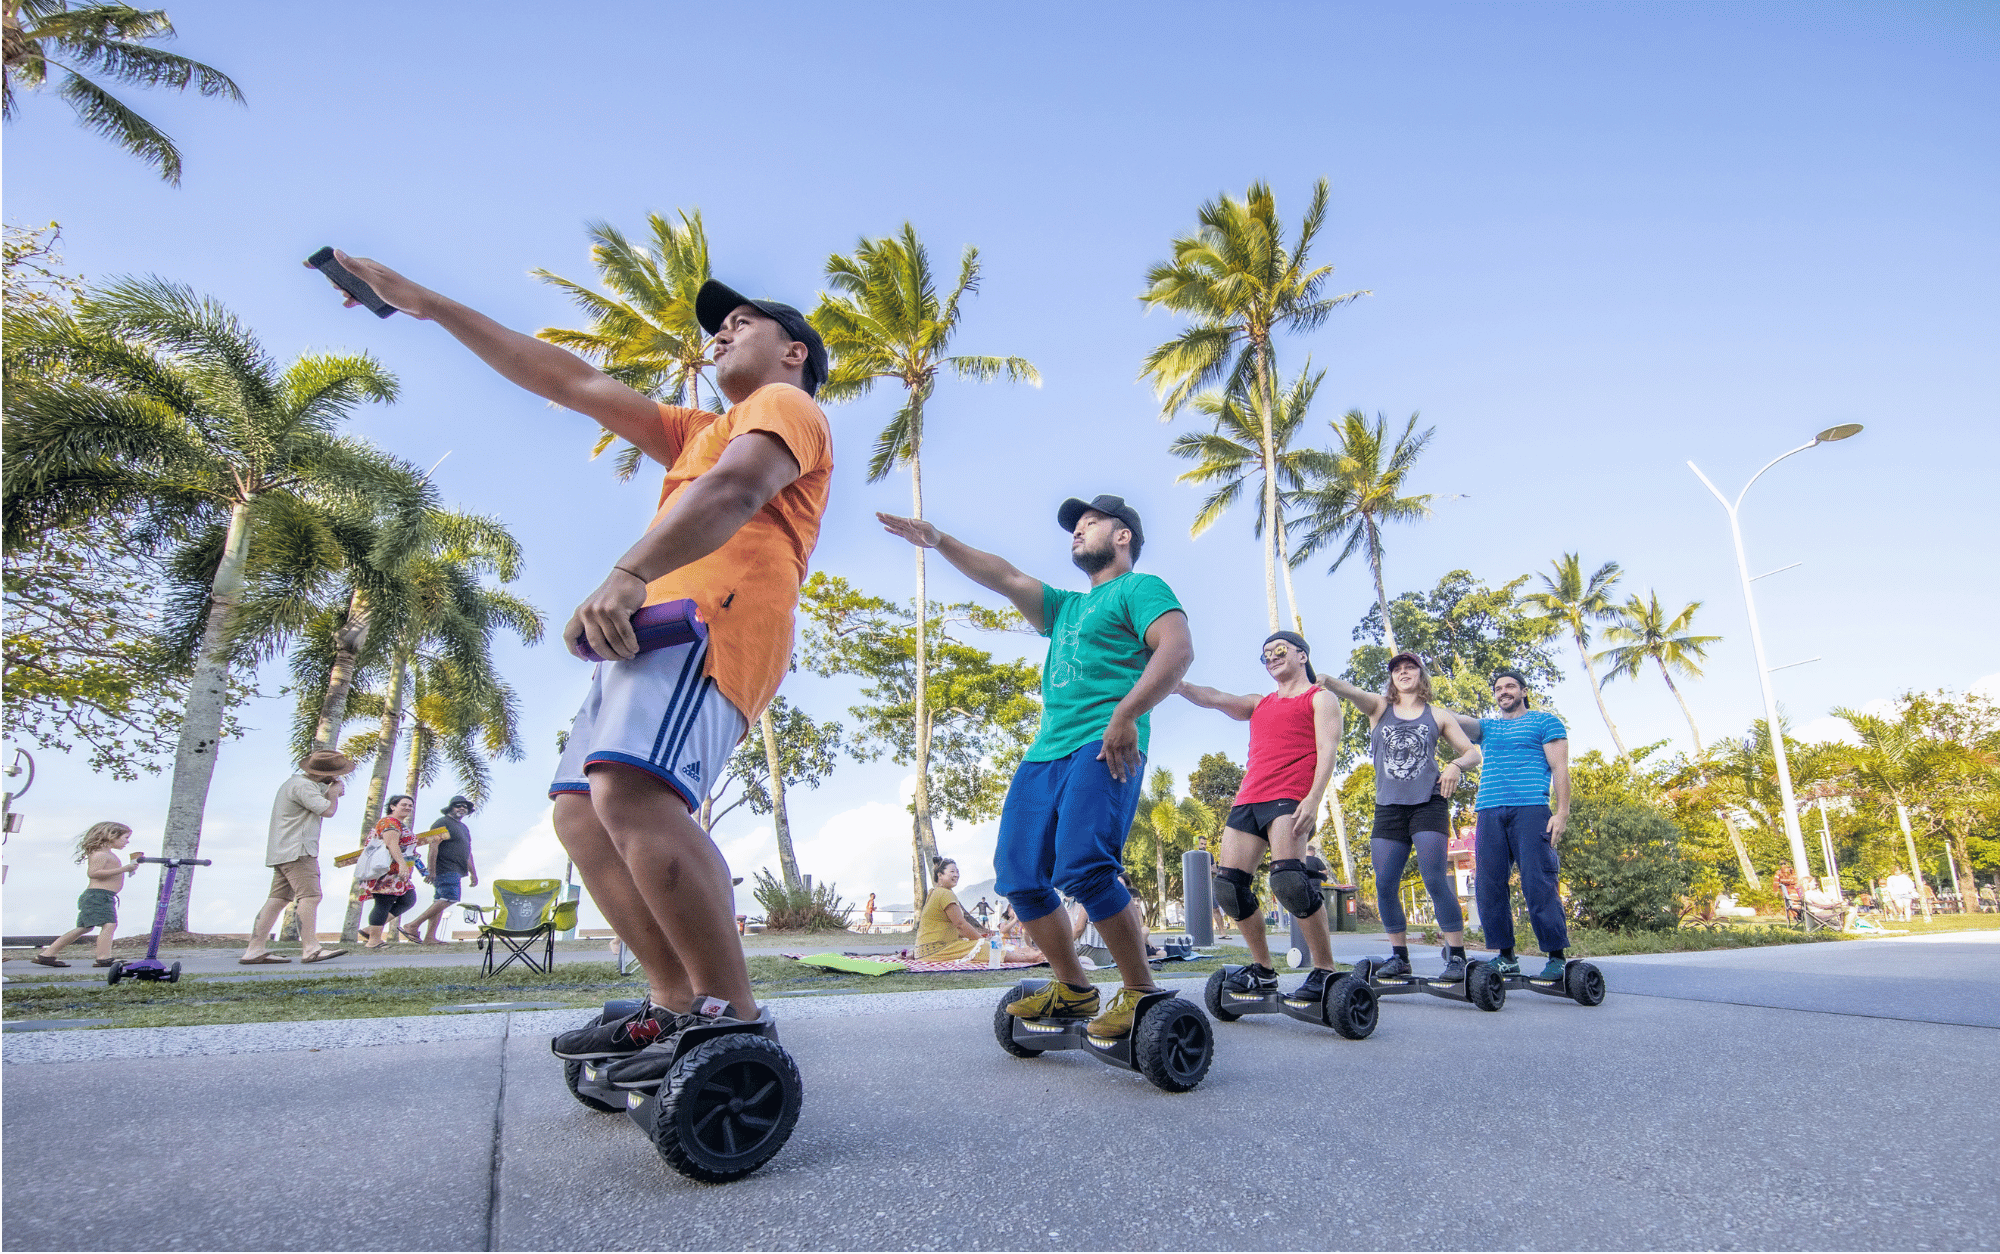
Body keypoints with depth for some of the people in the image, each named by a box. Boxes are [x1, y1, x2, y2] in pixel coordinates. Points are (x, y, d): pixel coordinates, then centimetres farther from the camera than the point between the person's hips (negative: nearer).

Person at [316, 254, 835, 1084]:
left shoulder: (785, 403, 8)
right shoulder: (699, 432, 36)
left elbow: (737, 490, -15)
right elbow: (569, 382, 34)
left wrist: (627, 574, -29)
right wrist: (427, 305, 31)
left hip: (712, 619, -10)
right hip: (656, 629, 10)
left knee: (630, 790, -30)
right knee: (580, 809, 7)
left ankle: (732, 1019, -27)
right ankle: (675, 1004, 6)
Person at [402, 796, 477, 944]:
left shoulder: (464, 827, 25)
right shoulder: (443, 822, -5)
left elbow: (467, 853, 30)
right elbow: (433, 846, -14)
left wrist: (473, 874, 27)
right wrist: (431, 870, -21)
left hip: (455, 871, 10)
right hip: (445, 869, -10)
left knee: (440, 902, 6)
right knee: (450, 898, -20)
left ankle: (430, 937, 6)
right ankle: (413, 926, -16)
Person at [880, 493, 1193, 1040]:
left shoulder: (1140, 587, 6)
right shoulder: (1065, 606, 30)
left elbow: (1178, 648, -10)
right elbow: (1004, 576, 24)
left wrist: (1125, 714, -20)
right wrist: (940, 541, 12)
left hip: (1105, 747, -8)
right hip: (1046, 750, 8)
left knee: (1082, 867, -25)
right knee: (1018, 877, 1)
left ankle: (1141, 994, -10)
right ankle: (1072, 989, 15)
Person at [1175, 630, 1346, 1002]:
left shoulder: (1320, 698, 12)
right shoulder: (1259, 704, 29)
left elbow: (1328, 750, -2)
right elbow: (1214, 699, 15)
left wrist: (1314, 798, -17)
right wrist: (1178, 685, -5)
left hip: (1290, 797, -6)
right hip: (1248, 800, 7)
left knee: (1287, 880, -25)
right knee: (1228, 887, -3)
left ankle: (1325, 971, -13)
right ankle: (1263, 971, 9)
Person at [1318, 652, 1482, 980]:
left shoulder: (1438, 715, 12)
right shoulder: (1380, 707, 12)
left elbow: (1472, 753, 13)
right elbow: (1353, 693, -10)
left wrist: (1456, 765, -11)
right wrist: (1327, 681, -32)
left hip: (1428, 803, -2)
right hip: (1388, 807, 2)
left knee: (1435, 879, -12)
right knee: (1385, 886, -1)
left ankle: (1456, 957, -4)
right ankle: (1399, 956, 11)